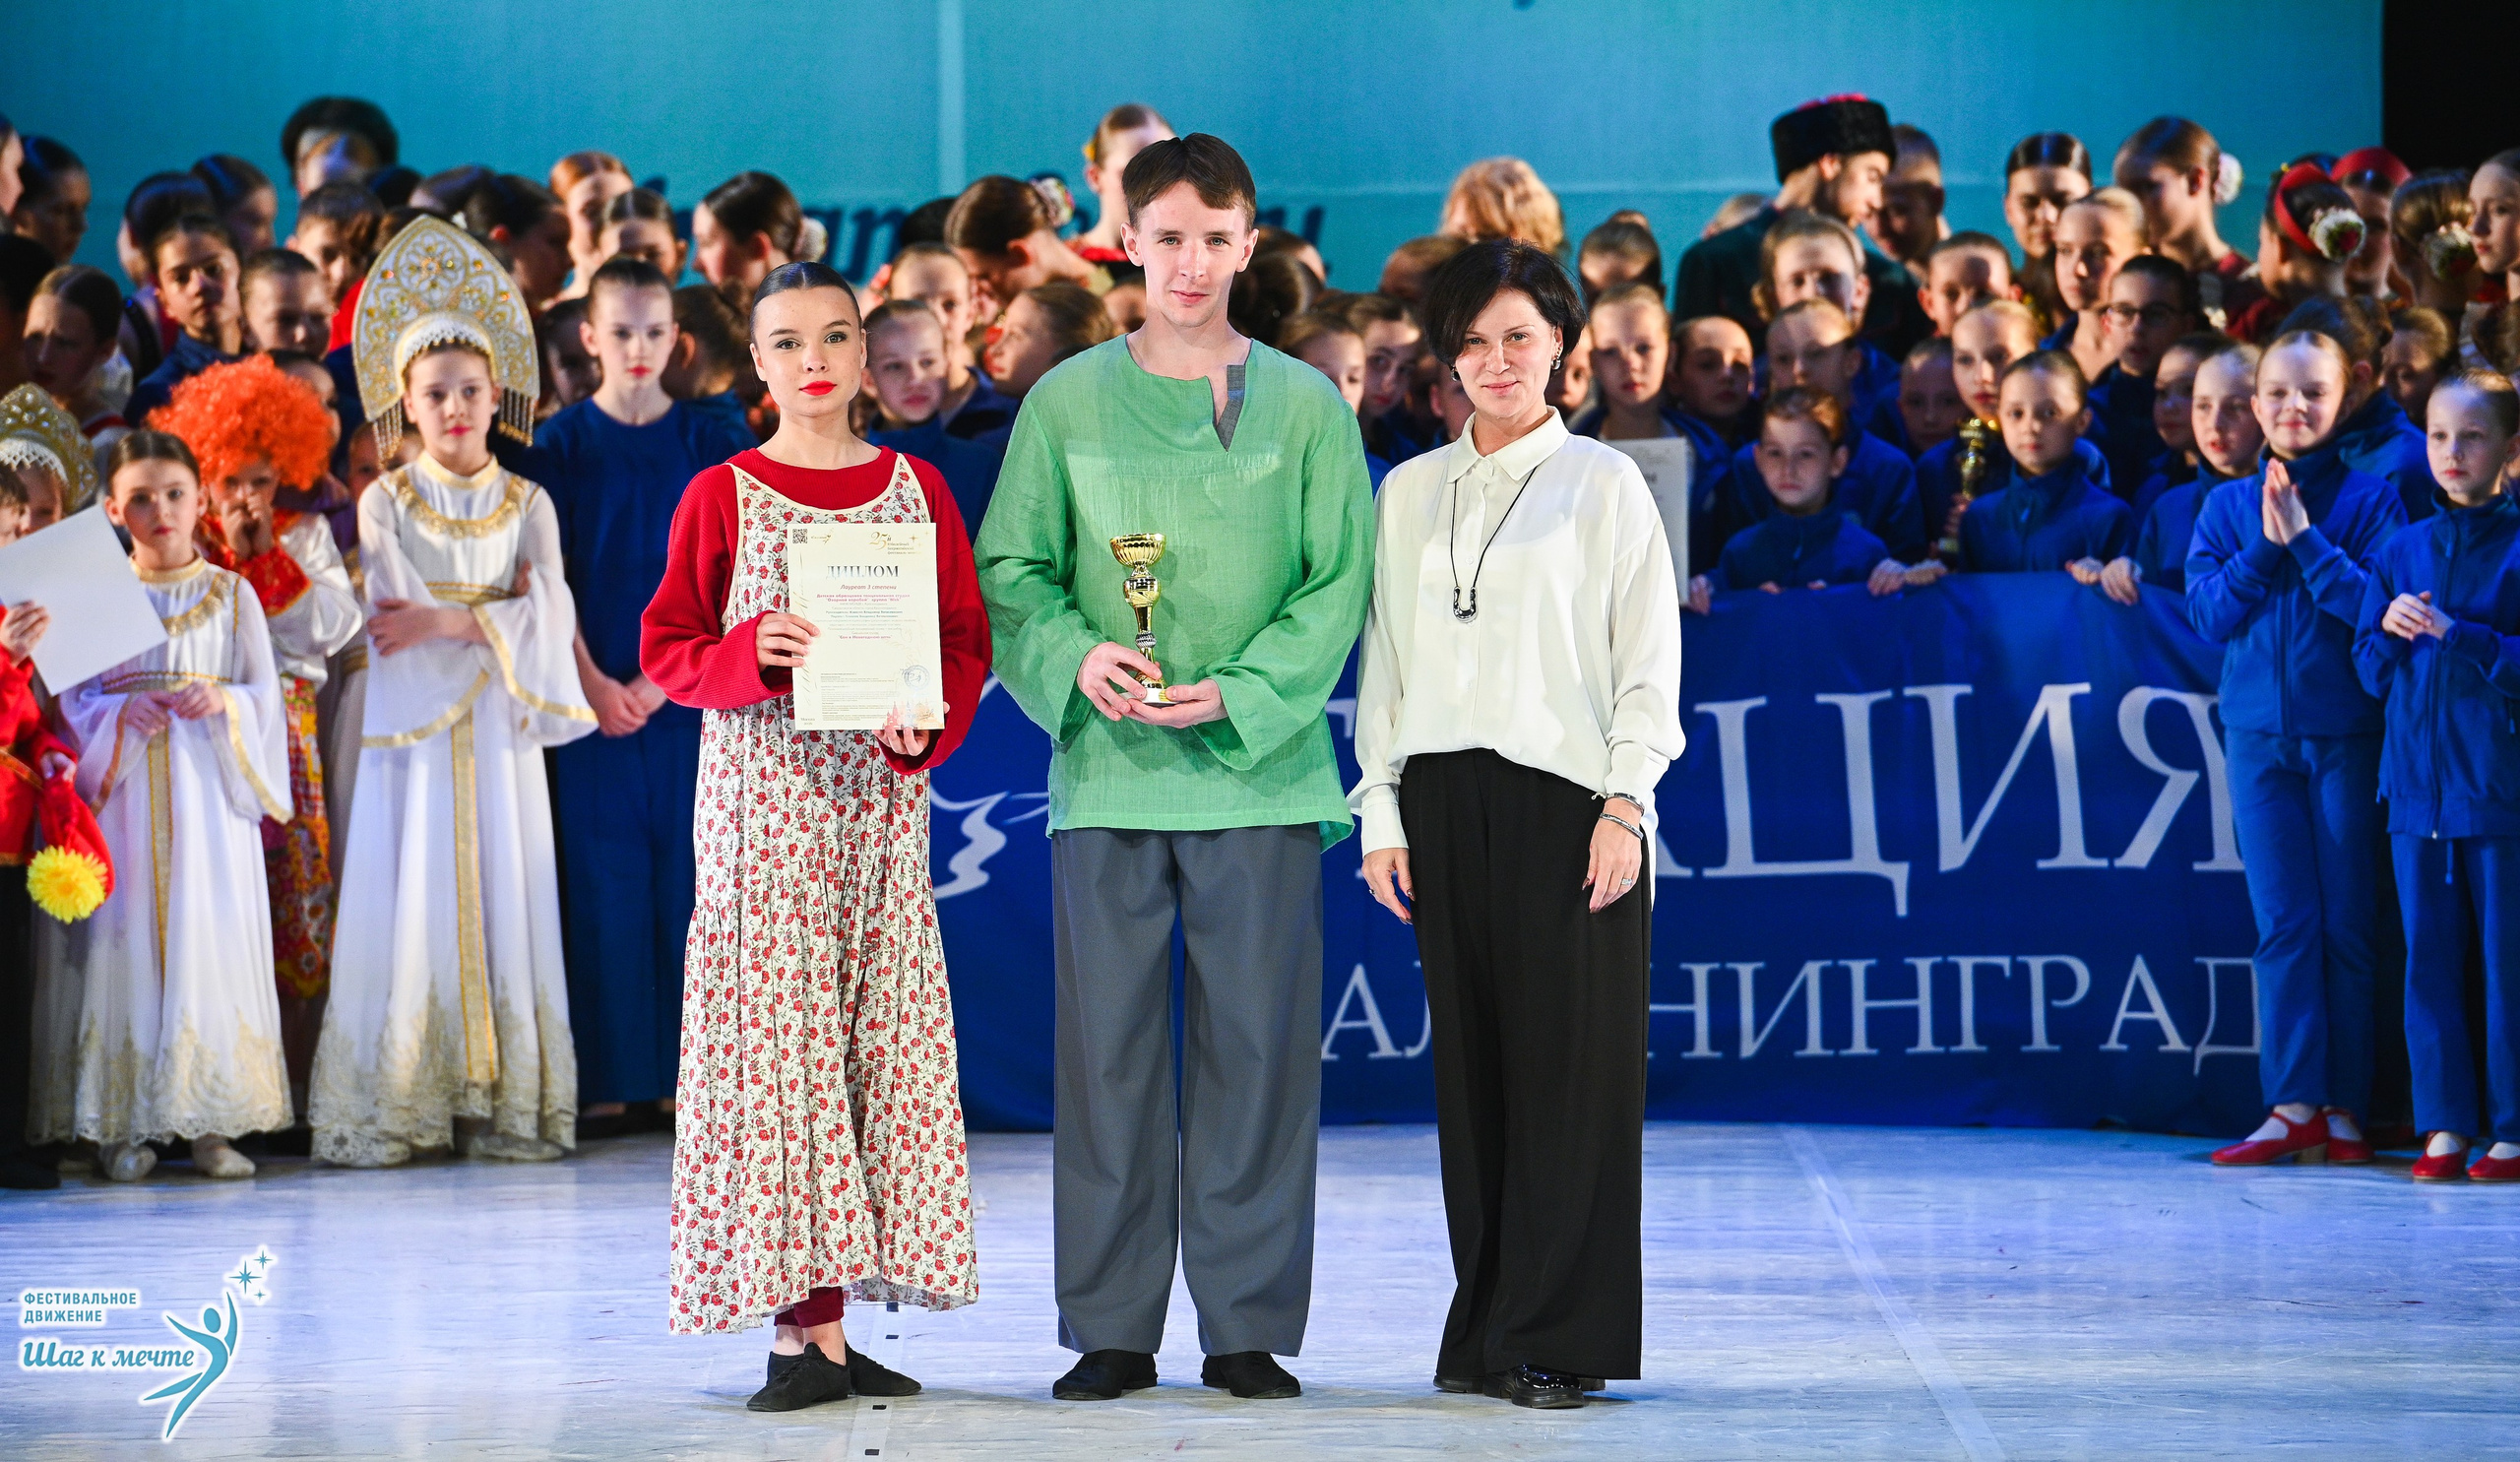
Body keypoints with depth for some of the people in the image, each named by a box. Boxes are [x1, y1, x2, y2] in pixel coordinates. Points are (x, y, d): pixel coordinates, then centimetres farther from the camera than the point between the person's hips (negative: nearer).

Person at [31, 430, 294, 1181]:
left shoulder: (230, 595, 8)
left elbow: (265, 691, 6)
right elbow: (72, 700, 5)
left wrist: (223, 702, -13)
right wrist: (121, 715, -14)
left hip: (209, 787, 0)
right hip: (125, 787, 0)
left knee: (211, 936, -4)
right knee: (125, 938, -4)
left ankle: (212, 1121, 0)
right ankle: (123, 1124, -1)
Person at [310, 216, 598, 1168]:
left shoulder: (527, 505, 8)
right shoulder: (385, 504, 2)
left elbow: (550, 617, -5)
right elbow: (398, 612, -10)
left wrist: (451, 622, -16)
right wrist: (500, 619, -11)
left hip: (498, 735, 2)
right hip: (413, 732, -2)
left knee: (502, 902, -1)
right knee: (409, 904, -6)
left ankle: (502, 1104, 0)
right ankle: (389, 1105, -6)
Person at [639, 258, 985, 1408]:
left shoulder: (916, 489, 9)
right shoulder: (722, 496, 2)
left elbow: (966, 639, 9)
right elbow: (665, 650, 2)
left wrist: (928, 724, -10)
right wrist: (752, 656, -16)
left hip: (880, 794, 3)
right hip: (763, 788, -3)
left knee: (883, 1037, 1)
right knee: (774, 1026, -7)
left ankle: (835, 1325, 7)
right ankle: (806, 1326, -6)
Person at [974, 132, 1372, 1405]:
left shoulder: (1305, 407, 6)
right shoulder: (1068, 404, 7)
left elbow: (1340, 583, 2)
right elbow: (1009, 571, 7)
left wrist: (1240, 694, -11)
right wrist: (1074, 654, -13)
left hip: (1260, 769, 0)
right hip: (1107, 770, 0)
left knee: (1255, 1045, 1)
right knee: (1108, 1046, 1)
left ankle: (1248, 1326, 8)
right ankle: (1111, 1330, 8)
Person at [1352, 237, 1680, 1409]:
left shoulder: (1604, 485, 4)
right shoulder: (1411, 492, 14)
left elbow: (1649, 661, 0)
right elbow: (1383, 661, 14)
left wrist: (1624, 805, -9)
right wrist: (1381, 810, 6)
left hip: (1565, 800, -3)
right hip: (1444, 804, 3)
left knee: (1572, 1068, -5)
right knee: (1472, 1066, 3)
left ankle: (1560, 1338, -2)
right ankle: (1486, 1326, 9)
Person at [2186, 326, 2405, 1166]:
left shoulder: (2369, 499, 0)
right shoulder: (2228, 506, 9)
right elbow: (2209, 611, 0)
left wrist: (2306, 539, -16)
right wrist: (2264, 547, -11)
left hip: (2346, 733, -2)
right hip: (2259, 731, 2)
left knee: (2348, 924, 1)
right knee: (2284, 923, -1)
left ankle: (2345, 1108, 4)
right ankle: (2293, 1105, -3)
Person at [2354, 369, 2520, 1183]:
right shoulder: (2402, 552, 11)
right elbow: (2371, 672, 13)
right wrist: (2389, 631, -6)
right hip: (2417, 781, 4)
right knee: (2428, 956, 5)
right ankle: (2446, 1124, 11)